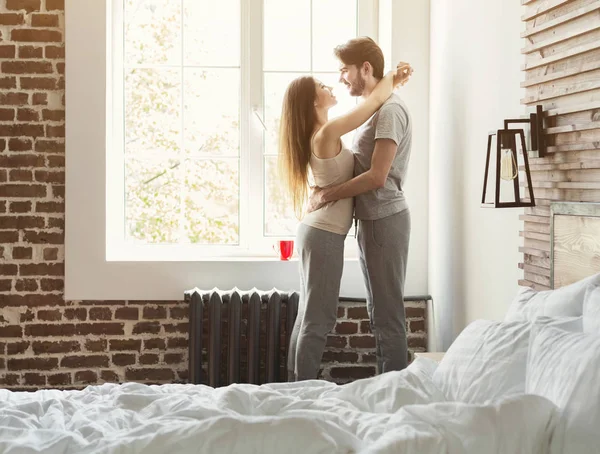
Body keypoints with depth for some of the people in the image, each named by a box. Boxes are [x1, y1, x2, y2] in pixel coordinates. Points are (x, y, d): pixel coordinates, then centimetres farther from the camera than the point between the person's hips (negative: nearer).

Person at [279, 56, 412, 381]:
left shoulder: (318, 135, 10)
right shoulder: (327, 133, -18)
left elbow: (369, 104, 25)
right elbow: (375, 101, -13)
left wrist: (392, 83, 19)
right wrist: (392, 75, 5)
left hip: (315, 231, 10)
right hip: (325, 236, -10)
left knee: (308, 317, 14)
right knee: (318, 320, -5)